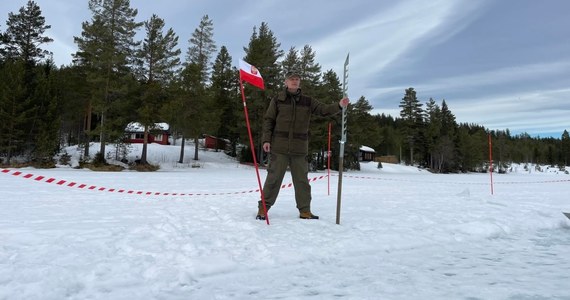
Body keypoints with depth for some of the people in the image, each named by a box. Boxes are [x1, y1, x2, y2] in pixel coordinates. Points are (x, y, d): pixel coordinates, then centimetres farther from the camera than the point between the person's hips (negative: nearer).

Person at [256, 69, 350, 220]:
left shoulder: (307, 102, 10)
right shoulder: (277, 100, 3)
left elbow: (324, 109, 2)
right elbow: (268, 120, 3)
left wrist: (339, 106, -16)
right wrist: (266, 139, -6)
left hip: (300, 149, 3)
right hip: (279, 147, -2)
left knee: (302, 180, 8)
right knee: (274, 178, 1)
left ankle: (305, 210, 18)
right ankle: (263, 208, 13)